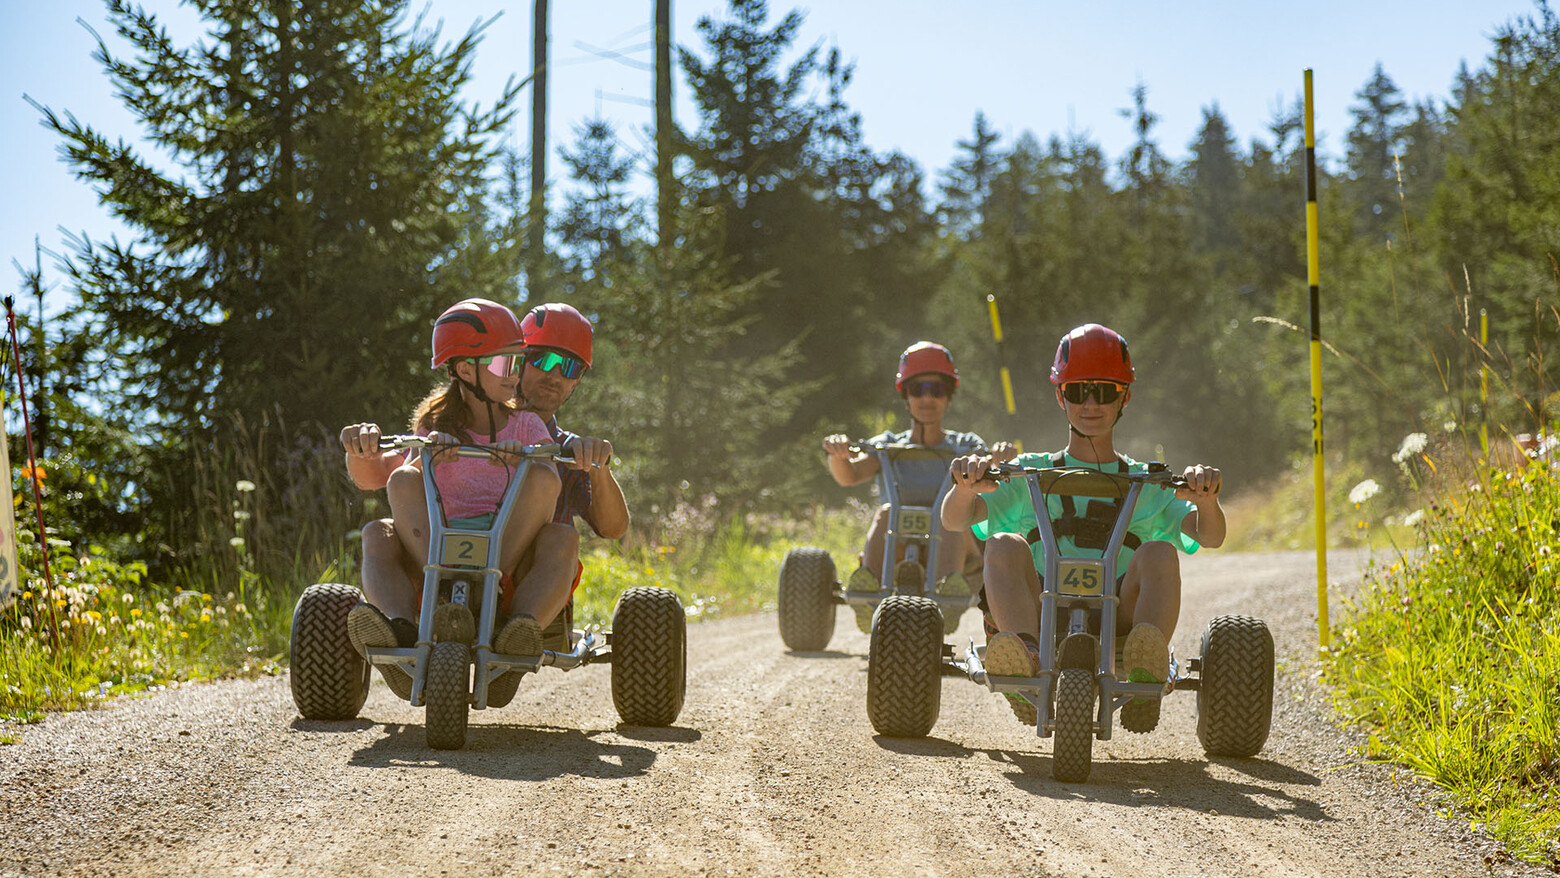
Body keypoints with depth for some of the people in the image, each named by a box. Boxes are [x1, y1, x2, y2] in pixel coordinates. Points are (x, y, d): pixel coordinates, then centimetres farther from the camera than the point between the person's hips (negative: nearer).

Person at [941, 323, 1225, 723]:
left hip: (1118, 616, 0)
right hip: (1038, 617, 0)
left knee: (1159, 552, -26)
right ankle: (1025, 654, -52)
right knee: (1005, 546, -27)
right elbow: (955, 520, 8)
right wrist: (967, 485, -17)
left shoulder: (1148, 484, 23)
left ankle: (1149, 661, -50)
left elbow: (1210, 536, 6)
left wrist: (1206, 499, -18)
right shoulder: (1032, 473, 22)